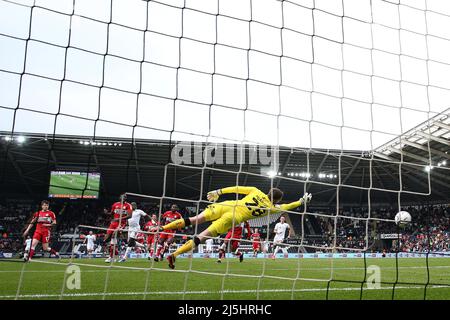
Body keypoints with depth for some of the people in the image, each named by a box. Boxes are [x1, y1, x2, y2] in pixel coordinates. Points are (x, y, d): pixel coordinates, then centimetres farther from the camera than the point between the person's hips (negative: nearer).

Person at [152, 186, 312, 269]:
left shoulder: (256, 191, 16)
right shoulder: (271, 208, 10)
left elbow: (237, 188, 12)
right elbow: (286, 207, 23)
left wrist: (218, 192, 15)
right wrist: (302, 201, 35)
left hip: (226, 205, 3)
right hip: (234, 218, -3)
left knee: (196, 219, 7)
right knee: (203, 236, -6)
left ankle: (163, 227, -1)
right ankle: (174, 255, -11)